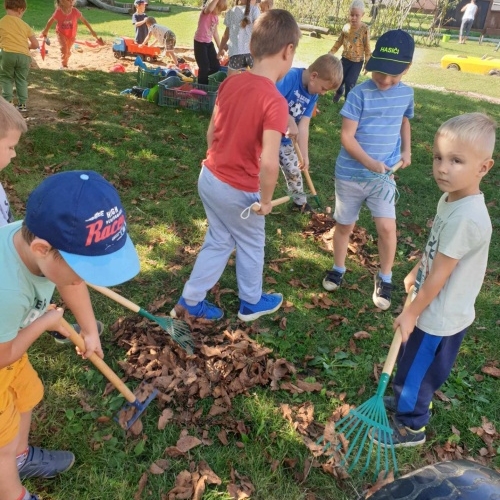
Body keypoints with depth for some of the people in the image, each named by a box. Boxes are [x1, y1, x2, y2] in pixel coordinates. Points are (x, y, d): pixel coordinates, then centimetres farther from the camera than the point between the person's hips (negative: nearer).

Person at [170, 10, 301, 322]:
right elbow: (269, 162, -31)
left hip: (209, 177, 7)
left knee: (219, 241, 24)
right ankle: (251, 303, 40)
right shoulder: (275, 101, -24)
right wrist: (265, 200, -16)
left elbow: (212, 131, 8)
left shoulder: (231, 83, -2)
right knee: (251, 245, 19)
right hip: (238, 190, -6)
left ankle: (190, 301, 32)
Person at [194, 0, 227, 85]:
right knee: (204, 68, -9)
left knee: (216, 67, 9)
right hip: (200, 43, -8)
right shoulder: (205, 11, -13)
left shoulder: (216, 17, 9)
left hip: (209, 43, 8)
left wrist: (220, 48, 18)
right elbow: (209, 9, -40)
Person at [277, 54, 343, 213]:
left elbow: (303, 126, -5)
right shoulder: (291, 76, -24)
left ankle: (300, 201, 41)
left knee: (294, 170, 19)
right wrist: (290, 121, -35)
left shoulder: (312, 96, -2)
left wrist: (304, 155, -9)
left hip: (285, 139, 7)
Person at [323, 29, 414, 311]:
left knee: (387, 227, -9)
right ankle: (339, 269, 35)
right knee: (345, 225, 12)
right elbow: (346, 136, -16)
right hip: (350, 174, -2)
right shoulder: (360, 94, -14)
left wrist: (406, 150, 10)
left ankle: (385, 279, 13)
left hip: (384, 175, 2)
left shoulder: (406, 93, 1)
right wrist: (369, 162, -25)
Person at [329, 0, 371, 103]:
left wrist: (367, 62, -11)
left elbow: (367, 47, -11)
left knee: (349, 82, -7)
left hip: (357, 61, -4)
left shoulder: (364, 29, -15)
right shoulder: (346, 27, -3)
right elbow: (339, 42, 8)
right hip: (345, 58, 4)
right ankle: (339, 92, 43)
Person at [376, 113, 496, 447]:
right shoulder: (453, 198, -4)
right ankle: (411, 401, 53)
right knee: (413, 364, 28)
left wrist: (411, 313, -15)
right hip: (436, 310, 8)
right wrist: (416, 272, 18)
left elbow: (439, 276, -25)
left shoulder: (466, 218, -33)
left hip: (438, 318, -8)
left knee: (415, 370, 13)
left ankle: (411, 426, 36)